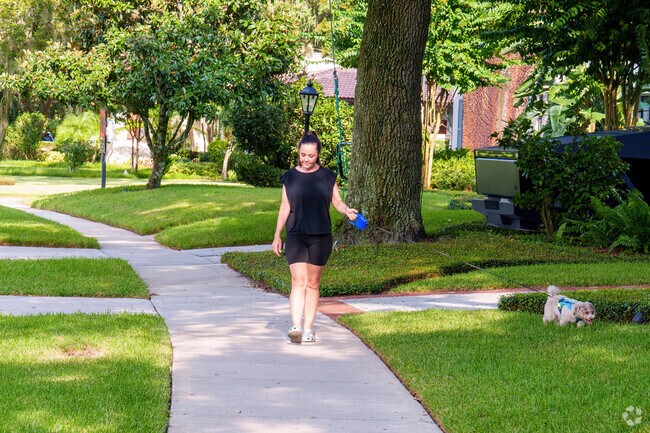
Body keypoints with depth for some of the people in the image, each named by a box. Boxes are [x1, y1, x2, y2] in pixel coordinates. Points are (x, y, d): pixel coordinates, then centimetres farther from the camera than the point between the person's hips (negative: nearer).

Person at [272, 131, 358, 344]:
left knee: (313, 283, 6)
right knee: (298, 281, -14)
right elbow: (285, 207, 9)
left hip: (321, 237, 1)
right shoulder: (290, 177, 5)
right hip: (296, 236, -1)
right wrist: (277, 236, 8)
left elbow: (337, 202, 9)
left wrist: (347, 211, -13)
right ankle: (296, 327, -22)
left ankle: (308, 329, 13)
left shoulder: (327, 176, 5)